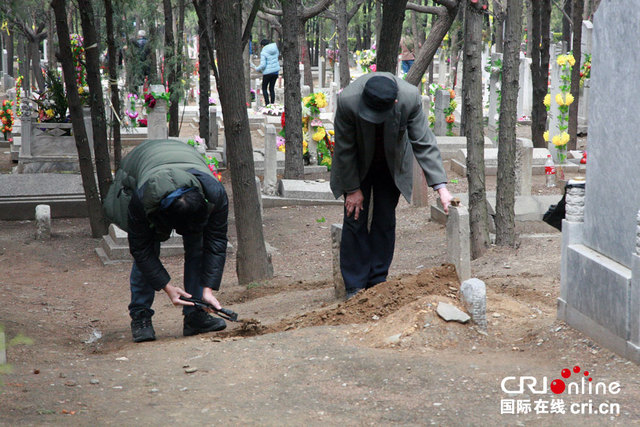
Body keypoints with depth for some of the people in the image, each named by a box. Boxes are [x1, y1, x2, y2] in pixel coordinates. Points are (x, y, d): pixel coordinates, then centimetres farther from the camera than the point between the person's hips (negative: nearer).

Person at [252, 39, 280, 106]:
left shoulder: (263, 53, -16)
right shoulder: (275, 48, 1)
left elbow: (262, 65, -20)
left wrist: (256, 68, -4)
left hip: (268, 72, -6)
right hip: (276, 71, 6)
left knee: (264, 88, 10)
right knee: (272, 88, 15)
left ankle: (267, 104, 1)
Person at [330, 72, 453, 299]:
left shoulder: (410, 97, -33)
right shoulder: (348, 100, -37)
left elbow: (424, 143, -22)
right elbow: (345, 149, -21)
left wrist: (441, 186, -25)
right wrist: (352, 189, -13)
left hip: (391, 165, 1)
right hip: (357, 164, -1)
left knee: (385, 221, 2)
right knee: (355, 220, -2)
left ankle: (378, 284, 12)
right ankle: (355, 287, 6)